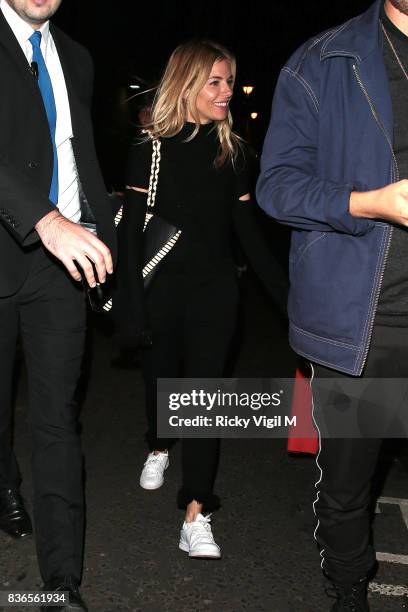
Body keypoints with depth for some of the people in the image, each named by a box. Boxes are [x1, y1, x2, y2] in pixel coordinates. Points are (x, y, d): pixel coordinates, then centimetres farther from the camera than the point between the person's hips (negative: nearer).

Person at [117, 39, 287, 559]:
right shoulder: (151, 149, -6)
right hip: (162, 286, -1)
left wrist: (281, 287, 6)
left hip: (215, 288, 2)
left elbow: (247, 224, 8)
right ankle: (159, 448, 47)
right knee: (161, 376, 16)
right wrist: (131, 307, -13)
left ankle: (196, 513, 1)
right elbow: (131, 230, -8)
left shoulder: (231, 149, 4)